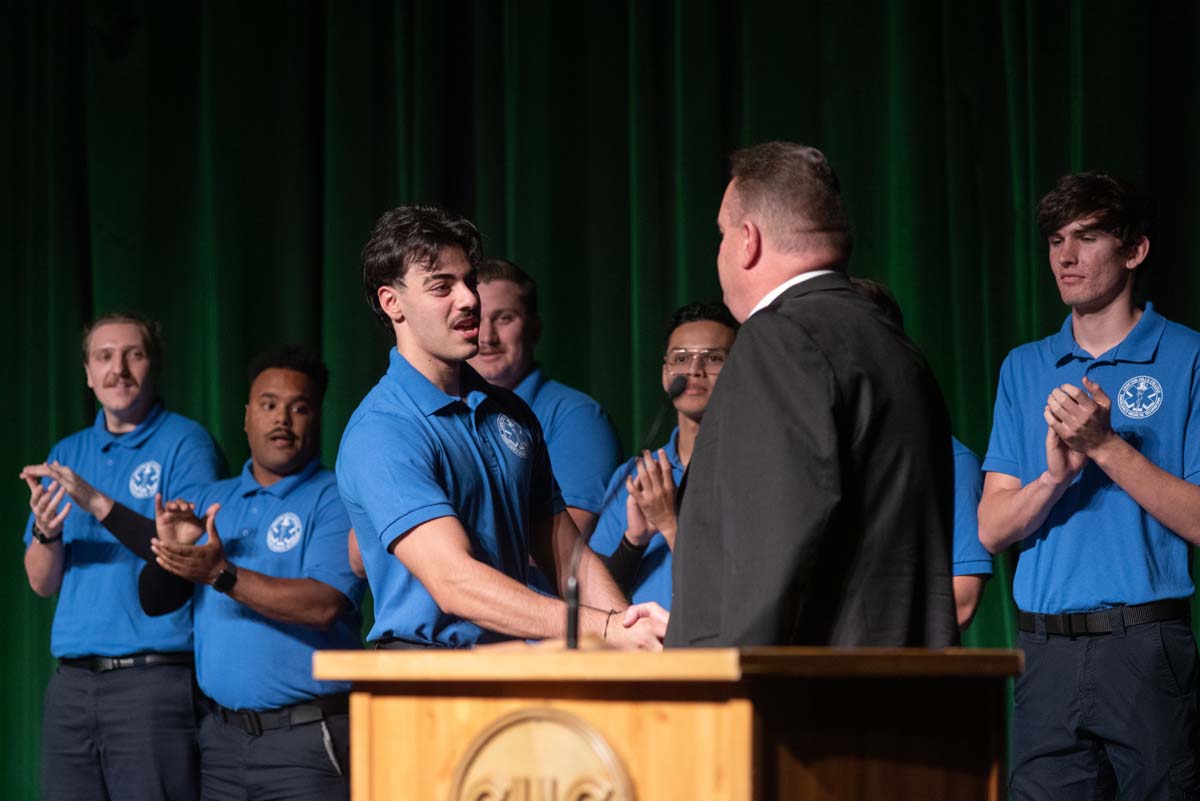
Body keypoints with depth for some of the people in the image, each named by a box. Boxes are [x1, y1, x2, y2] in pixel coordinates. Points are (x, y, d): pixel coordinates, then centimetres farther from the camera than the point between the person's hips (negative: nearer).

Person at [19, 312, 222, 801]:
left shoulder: (186, 444, 0)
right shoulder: (66, 456, 18)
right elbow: (41, 583, 14)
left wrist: (100, 504, -19)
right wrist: (46, 534, -9)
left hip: (154, 681, -5)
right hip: (72, 682, 5)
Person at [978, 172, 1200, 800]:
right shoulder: (1024, 369, 14)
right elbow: (992, 528, 7)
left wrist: (1104, 444, -14)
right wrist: (1057, 473, -12)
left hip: (1147, 649, -4)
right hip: (1046, 651, 4)